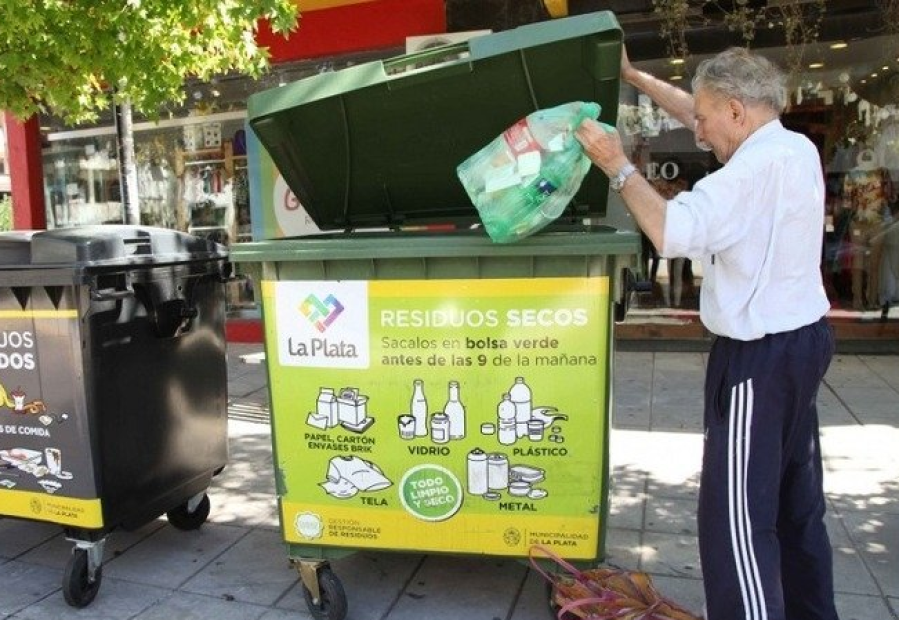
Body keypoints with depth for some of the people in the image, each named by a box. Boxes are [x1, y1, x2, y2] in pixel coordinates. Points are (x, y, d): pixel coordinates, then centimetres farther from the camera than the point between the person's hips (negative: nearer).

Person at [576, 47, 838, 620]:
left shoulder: (758, 168, -21)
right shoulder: (797, 148, 9)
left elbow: (672, 231, -29)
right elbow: (696, 112, 20)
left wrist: (618, 166, -17)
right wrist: (635, 76, 24)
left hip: (759, 356, -10)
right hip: (803, 338, 10)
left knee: (738, 514, -4)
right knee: (797, 500, 21)